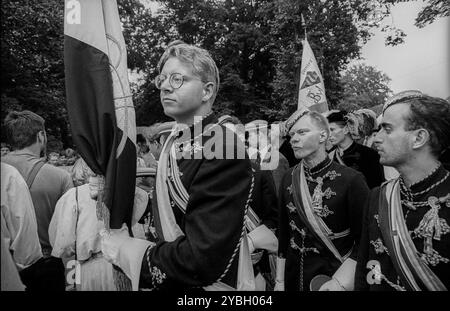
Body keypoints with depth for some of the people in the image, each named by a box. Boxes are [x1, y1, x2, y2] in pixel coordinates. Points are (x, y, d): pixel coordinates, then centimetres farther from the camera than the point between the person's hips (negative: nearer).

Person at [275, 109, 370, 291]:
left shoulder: (351, 179, -15)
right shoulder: (288, 178, -3)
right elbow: (283, 232, 2)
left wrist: (342, 281, -19)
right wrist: (279, 280, 4)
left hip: (333, 276, -3)